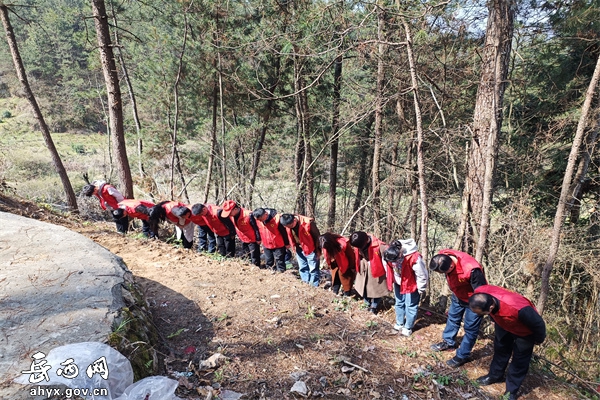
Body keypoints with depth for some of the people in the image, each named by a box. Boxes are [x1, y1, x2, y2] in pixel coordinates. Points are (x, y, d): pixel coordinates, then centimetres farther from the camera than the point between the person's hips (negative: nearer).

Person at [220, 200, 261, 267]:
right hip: (243, 240, 7)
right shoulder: (231, 215, -9)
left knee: (254, 259, 2)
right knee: (244, 258, 20)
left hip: (252, 240, -7)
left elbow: (256, 227, -22)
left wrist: (258, 239, -14)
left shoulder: (248, 215, -31)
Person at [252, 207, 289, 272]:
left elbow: (283, 231, -15)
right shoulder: (258, 219, -11)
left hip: (278, 245, -5)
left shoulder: (276, 218, -25)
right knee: (268, 262, 16)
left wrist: (287, 243, -6)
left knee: (279, 262, 4)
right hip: (266, 245, 5)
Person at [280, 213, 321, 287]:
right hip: (299, 249, 6)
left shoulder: (308, 222, -29)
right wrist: (293, 245, 9)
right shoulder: (288, 224, -12)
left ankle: (314, 286, 14)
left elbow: (317, 236, -17)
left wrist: (318, 250, -11)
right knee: (302, 267, 18)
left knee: (313, 269, 3)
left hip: (310, 249, -6)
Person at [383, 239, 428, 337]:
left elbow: (422, 275, -22)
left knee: (410, 306, 7)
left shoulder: (414, 257, -39)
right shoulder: (389, 255, -24)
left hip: (411, 284, -5)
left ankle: (408, 327, 26)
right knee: (399, 303, 18)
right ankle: (399, 323, 38)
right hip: (398, 283, 5)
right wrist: (391, 282, 11)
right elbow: (388, 268, -1)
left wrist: (421, 289, -9)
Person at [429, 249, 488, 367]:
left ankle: (462, 356, 22)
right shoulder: (443, 257, -24)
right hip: (458, 295, 7)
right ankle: (448, 342, 43)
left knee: (470, 328, 6)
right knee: (452, 318, 22)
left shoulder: (471, 270, -44)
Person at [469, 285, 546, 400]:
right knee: (500, 349, 21)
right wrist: (496, 320, 12)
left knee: (519, 360, 10)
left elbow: (538, 324, -25)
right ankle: (495, 375, 43)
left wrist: (539, 339, -5)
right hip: (503, 324, 5)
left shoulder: (519, 309, -50)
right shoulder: (480, 293, -36)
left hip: (525, 331, -4)